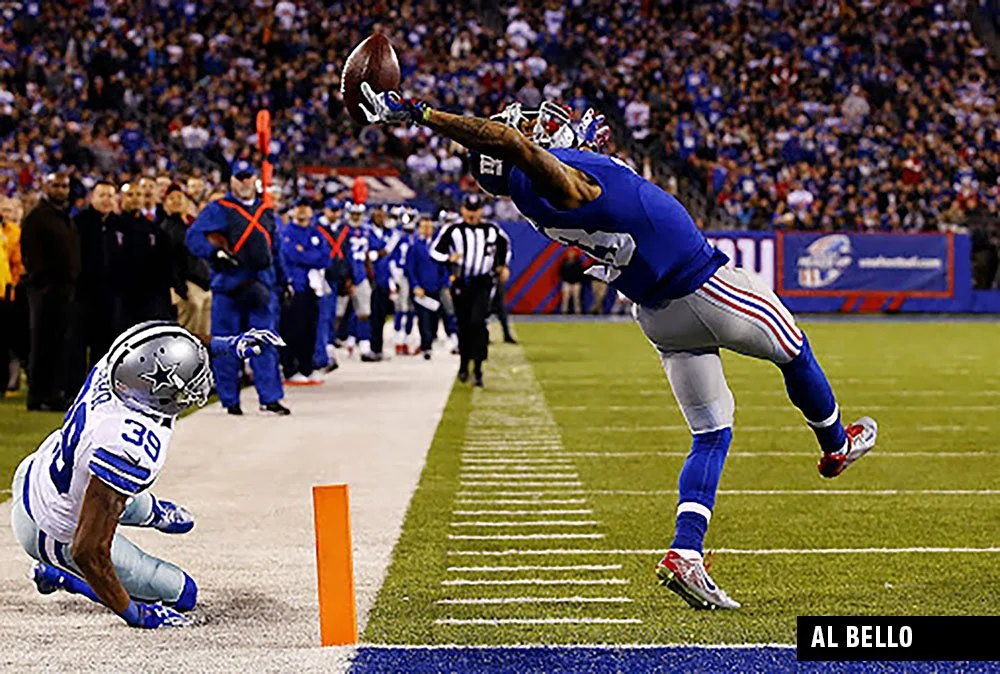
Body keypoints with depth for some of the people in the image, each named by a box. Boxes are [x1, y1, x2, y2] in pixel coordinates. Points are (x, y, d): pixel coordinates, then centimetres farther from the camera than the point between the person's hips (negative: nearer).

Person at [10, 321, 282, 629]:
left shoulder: (116, 366, -21)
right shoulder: (131, 450, -42)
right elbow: (87, 552, -37)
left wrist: (225, 345, 2)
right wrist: (134, 614, -26)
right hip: (57, 537, -7)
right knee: (180, 595, 5)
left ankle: (152, 511, 63)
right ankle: (61, 575, 11)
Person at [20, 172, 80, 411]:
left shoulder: (67, 218, 19)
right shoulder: (37, 217, -7)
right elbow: (31, 255, -13)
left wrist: (75, 282, 13)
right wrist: (44, 282, -18)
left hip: (66, 290, 8)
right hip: (46, 290, -8)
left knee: (61, 345, 7)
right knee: (42, 344, -3)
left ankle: (55, 394, 12)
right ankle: (38, 396, 0)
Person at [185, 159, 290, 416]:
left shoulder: (266, 212, 18)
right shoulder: (218, 210, 2)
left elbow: (275, 250, 26)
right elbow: (193, 237, -8)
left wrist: (284, 281, 26)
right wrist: (216, 253, -22)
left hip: (262, 286, 3)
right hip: (228, 286, -3)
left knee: (264, 344, -1)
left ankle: (270, 398, -1)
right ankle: (230, 399, 8)